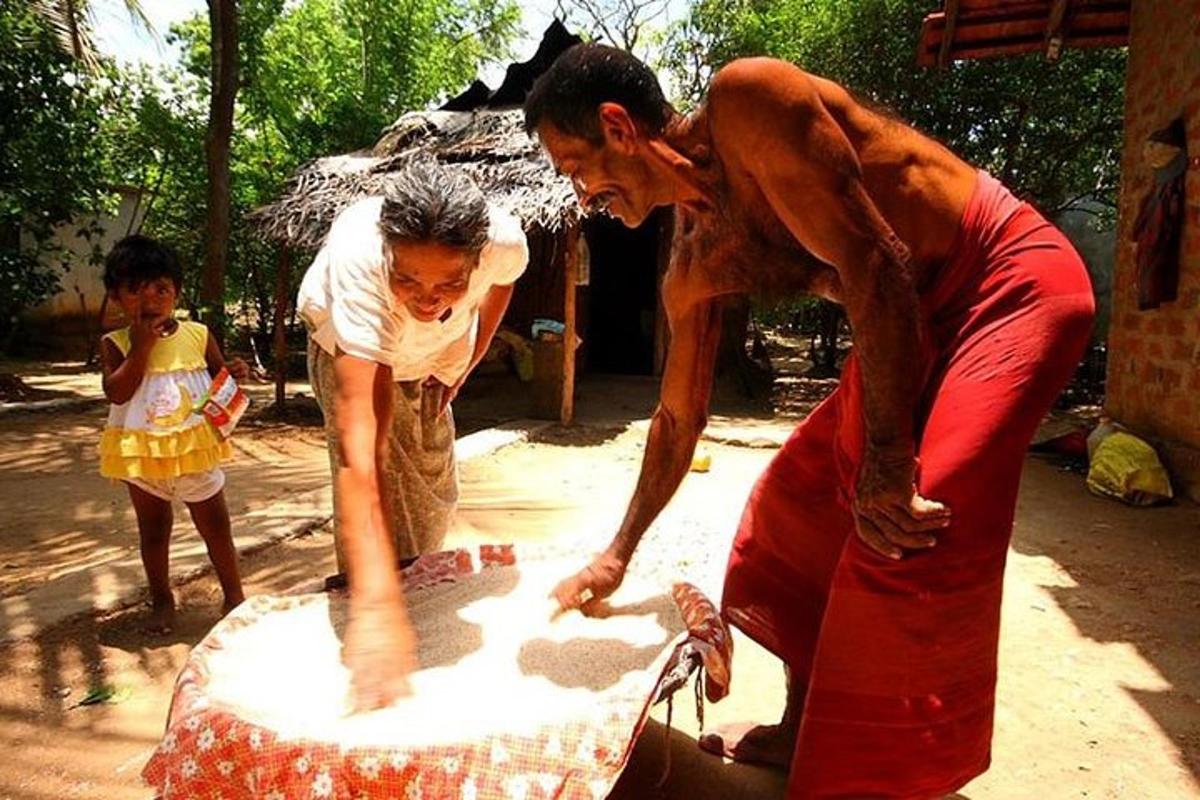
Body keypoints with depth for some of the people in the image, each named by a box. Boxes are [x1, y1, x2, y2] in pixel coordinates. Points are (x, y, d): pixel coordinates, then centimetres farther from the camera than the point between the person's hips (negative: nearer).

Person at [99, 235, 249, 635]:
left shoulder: (198, 335, -3)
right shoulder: (116, 344, -6)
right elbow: (117, 392, -19)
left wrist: (235, 374, -18)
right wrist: (142, 346, -21)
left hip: (194, 451, 0)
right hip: (142, 455, 0)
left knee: (216, 526, 8)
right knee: (153, 531, 16)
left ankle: (234, 595, 24)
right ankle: (162, 601, 33)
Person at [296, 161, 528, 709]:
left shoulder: (504, 240, -38)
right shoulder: (358, 259, -48)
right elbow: (360, 438, -56)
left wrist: (463, 363, -9)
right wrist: (375, 603, -62)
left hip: (430, 357, 4)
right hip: (348, 348, -4)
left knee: (434, 498, 16)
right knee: (384, 499, -14)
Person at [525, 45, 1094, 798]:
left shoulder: (745, 99, -21)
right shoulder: (694, 267, 2)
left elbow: (873, 261, -27)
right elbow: (679, 418, 10)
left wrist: (888, 462, -25)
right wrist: (619, 555, 17)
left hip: (1013, 282, -8)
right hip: (919, 321, 8)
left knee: (907, 535, -20)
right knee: (803, 496, 9)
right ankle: (806, 730, 24)